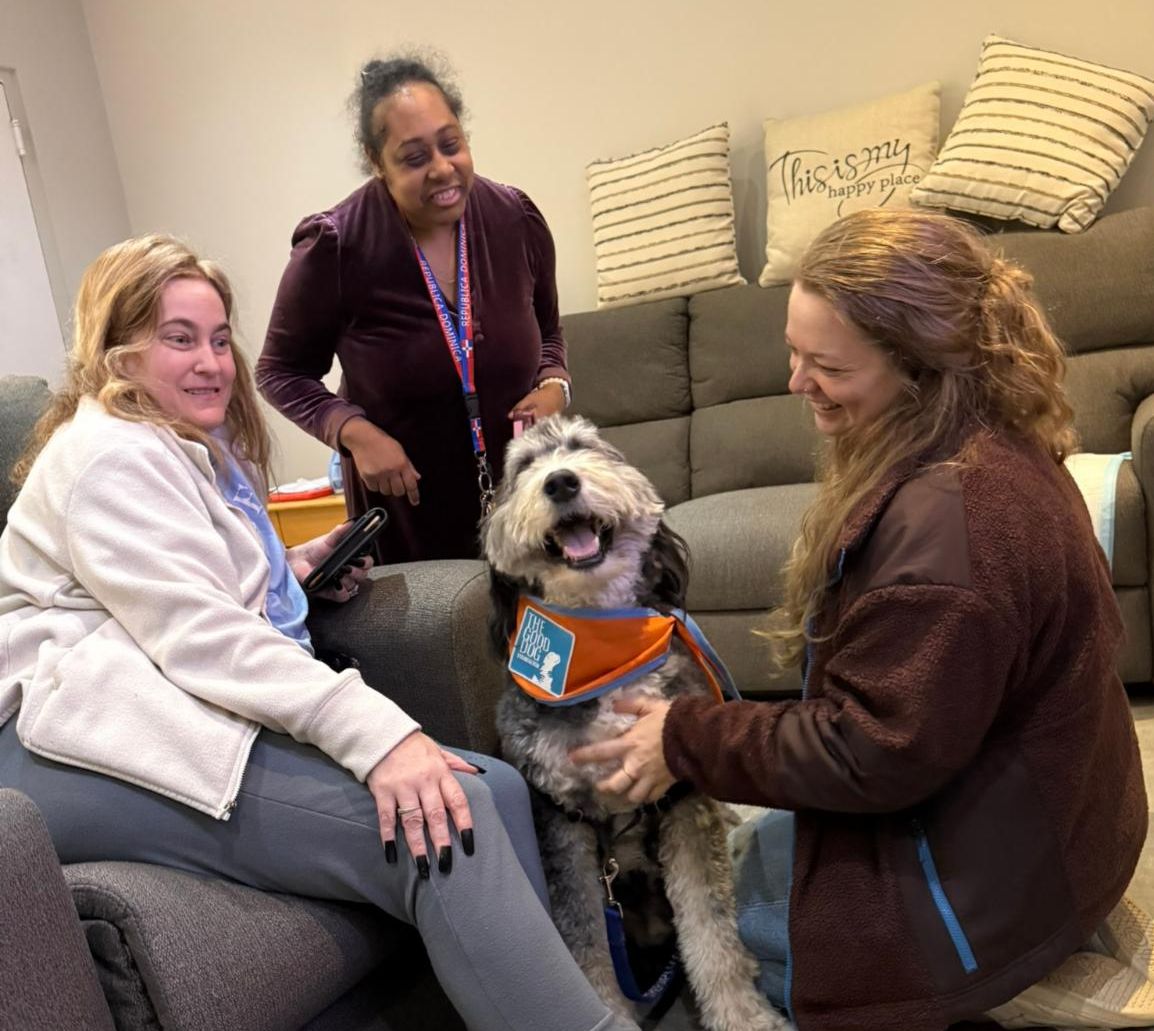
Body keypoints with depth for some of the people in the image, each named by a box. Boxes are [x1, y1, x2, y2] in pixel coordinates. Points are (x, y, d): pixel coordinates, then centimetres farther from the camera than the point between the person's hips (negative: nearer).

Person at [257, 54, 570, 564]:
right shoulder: (335, 249, -17)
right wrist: (354, 433, -19)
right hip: (406, 505, -2)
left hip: (523, 485, 3)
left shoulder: (516, 219, -7)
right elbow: (281, 372, -4)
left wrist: (553, 385, -10)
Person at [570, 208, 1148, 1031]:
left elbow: (872, 753, -27)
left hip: (986, 881, -10)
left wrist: (688, 741, -17)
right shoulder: (982, 451, -2)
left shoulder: (949, 519, -35)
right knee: (744, 850, 23)